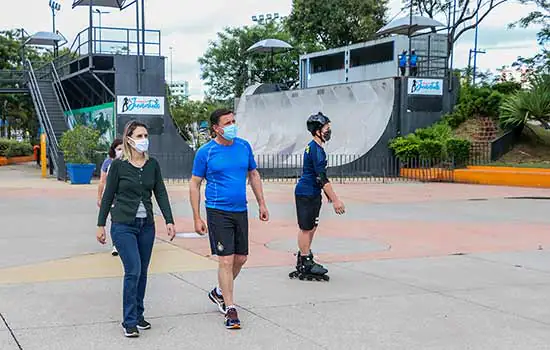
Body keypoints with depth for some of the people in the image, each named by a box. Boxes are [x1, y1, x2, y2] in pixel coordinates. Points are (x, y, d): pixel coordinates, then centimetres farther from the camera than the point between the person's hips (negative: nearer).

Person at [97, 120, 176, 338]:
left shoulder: (152, 165, 5)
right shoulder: (118, 165, -5)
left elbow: (161, 193, 5)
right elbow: (108, 196, -1)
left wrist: (169, 221, -3)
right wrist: (100, 224, -1)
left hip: (146, 225, 4)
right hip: (123, 225, -4)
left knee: (142, 272, 9)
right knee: (133, 271, -12)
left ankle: (138, 315, 22)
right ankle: (129, 322, -3)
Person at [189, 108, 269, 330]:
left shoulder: (244, 146, 5)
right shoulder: (205, 152, -7)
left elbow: (253, 175, 17)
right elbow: (194, 185, -3)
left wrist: (262, 204, 11)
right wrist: (197, 218, -7)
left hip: (240, 211, 5)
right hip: (218, 212, -5)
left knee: (240, 259, 12)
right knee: (226, 261, -7)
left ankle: (219, 293, 35)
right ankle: (231, 310, 2)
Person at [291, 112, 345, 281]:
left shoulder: (313, 147, 13)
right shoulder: (316, 149, -19)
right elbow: (322, 178, -23)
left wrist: (329, 194, 25)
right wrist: (335, 200, -22)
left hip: (313, 193, 10)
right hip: (306, 194, -10)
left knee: (311, 227, 16)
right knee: (306, 228, -3)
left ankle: (304, 258, 26)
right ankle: (305, 264, 4)